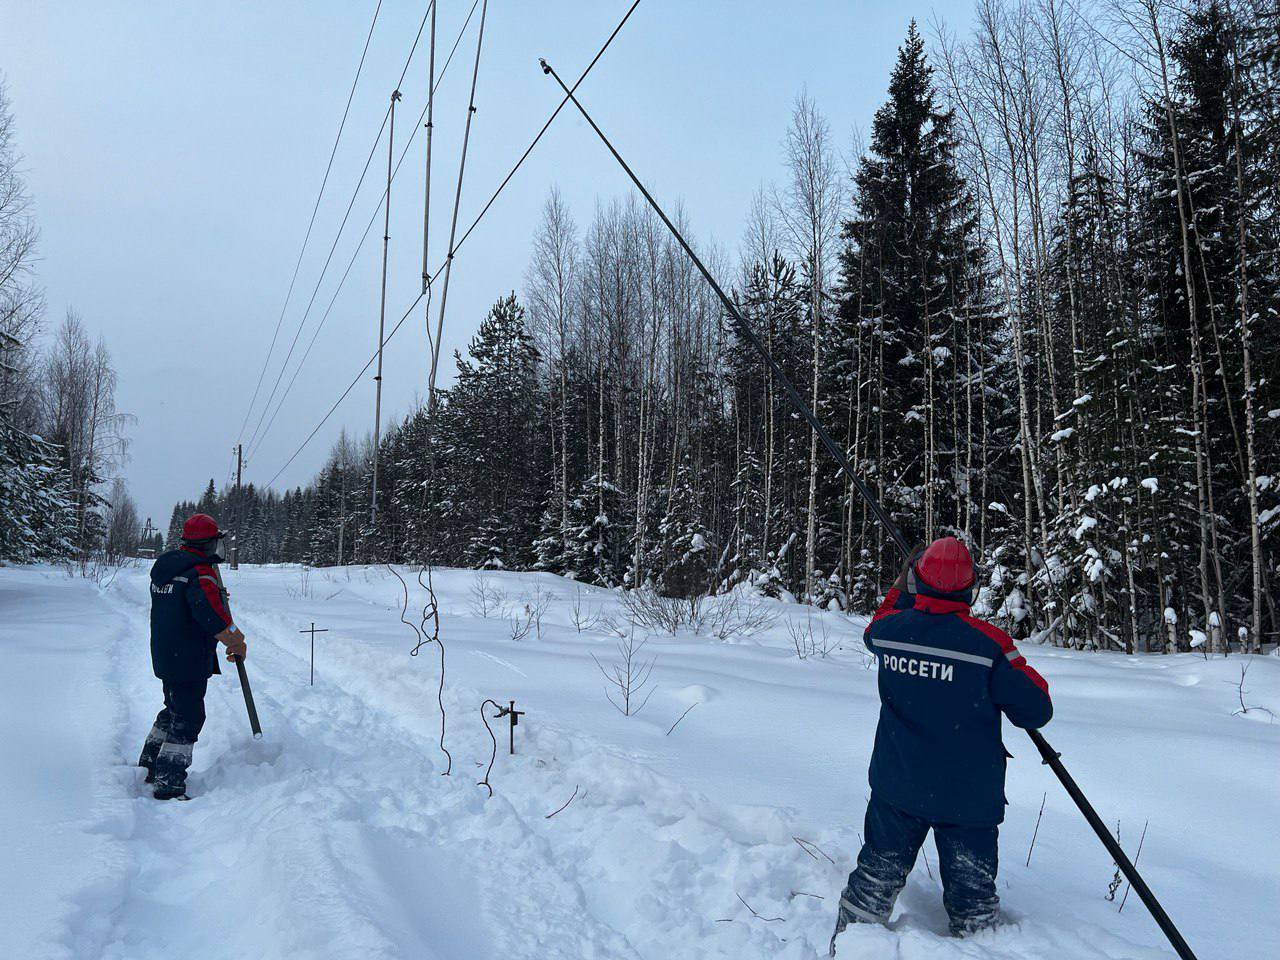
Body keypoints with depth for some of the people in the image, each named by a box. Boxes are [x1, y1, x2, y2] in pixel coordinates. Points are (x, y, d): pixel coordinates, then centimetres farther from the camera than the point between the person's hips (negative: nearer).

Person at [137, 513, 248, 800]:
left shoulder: (164, 566, 8)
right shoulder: (202, 572, -21)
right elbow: (213, 616, -30)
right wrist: (237, 644, -17)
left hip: (164, 655, 9)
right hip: (190, 661, -9)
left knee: (174, 711, 25)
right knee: (188, 720, -1)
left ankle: (150, 766, 36)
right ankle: (169, 786, 1)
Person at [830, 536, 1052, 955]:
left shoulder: (891, 627, -9)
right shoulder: (987, 642, -19)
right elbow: (1036, 711, -11)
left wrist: (901, 588, 27)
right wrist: (1011, 662, 5)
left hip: (897, 787, 3)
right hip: (969, 795, -3)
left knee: (876, 877, 18)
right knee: (973, 894, 15)